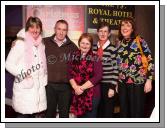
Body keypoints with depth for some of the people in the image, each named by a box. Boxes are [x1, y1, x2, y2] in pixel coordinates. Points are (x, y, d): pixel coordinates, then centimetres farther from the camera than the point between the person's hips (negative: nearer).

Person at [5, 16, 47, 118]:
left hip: (39, 88, 6)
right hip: (24, 88, -6)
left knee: (33, 114, 12)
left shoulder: (41, 45, 10)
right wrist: (23, 75, -17)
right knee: (23, 115, -2)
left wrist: (44, 77, 8)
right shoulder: (20, 43, -9)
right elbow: (9, 64, -11)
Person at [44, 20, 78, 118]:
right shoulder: (45, 42, 0)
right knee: (49, 112, 12)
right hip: (49, 85, -1)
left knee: (64, 113, 13)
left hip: (66, 86, 1)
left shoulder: (72, 46, 3)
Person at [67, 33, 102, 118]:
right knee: (79, 116, 13)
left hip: (92, 94, -3)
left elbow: (98, 76, -13)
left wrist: (82, 87, -14)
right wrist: (75, 87, -12)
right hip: (77, 94, 4)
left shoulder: (95, 58, -4)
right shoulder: (74, 56, 7)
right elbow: (70, 74, 4)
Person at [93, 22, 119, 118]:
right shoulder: (94, 48, 8)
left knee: (108, 113, 4)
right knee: (98, 112, 14)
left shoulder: (113, 49, -6)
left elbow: (116, 70, -8)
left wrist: (112, 87, -12)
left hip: (108, 85, -4)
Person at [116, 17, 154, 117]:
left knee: (137, 112, 2)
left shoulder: (140, 41, -4)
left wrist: (149, 80, -12)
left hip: (137, 82, -4)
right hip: (122, 83, 5)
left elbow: (150, 61, -7)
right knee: (124, 112, 13)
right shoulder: (119, 43, 8)